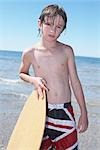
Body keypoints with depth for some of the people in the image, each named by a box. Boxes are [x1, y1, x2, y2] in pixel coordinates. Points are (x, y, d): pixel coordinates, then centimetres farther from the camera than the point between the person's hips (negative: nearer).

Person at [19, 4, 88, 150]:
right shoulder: (30, 53, -3)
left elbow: (75, 82, 3)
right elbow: (22, 73, 17)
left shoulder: (67, 51, -1)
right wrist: (34, 80, -7)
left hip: (65, 112, 1)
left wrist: (84, 113, 5)